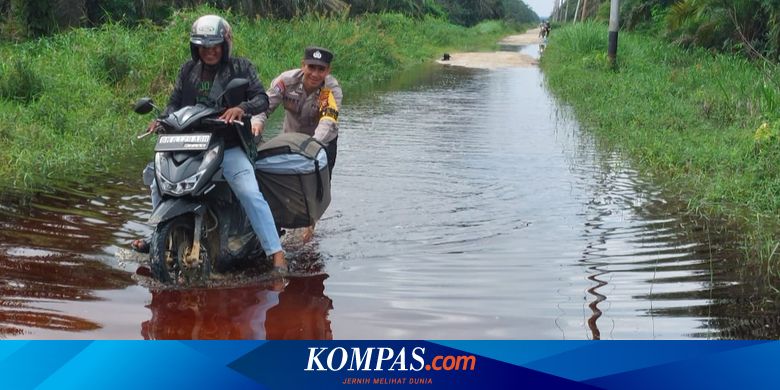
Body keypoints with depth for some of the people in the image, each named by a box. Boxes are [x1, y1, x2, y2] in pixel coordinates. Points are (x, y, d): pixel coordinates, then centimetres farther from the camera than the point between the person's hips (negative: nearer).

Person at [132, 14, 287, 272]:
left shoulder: (240, 67, -1)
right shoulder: (188, 71, 12)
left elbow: (262, 99, -10)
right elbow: (175, 102, 9)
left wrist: (242, 108, -31)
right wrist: (161, 119, -13)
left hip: (229, 148, -5)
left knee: (250, 195, -24)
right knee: (158, 184, 5)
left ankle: (276, 253, -24)